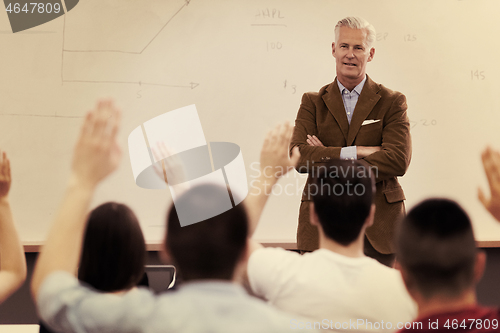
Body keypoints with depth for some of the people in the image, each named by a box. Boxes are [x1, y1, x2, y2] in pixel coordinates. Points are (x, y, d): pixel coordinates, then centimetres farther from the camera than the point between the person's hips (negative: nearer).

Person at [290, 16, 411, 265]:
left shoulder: (392, 102, 5)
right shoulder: (312, 102, 8)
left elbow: (398, 160, -10)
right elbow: (298, 156, -7)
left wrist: (330, 163, -12)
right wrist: (356, 152, -15)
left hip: (377, 224, 0)